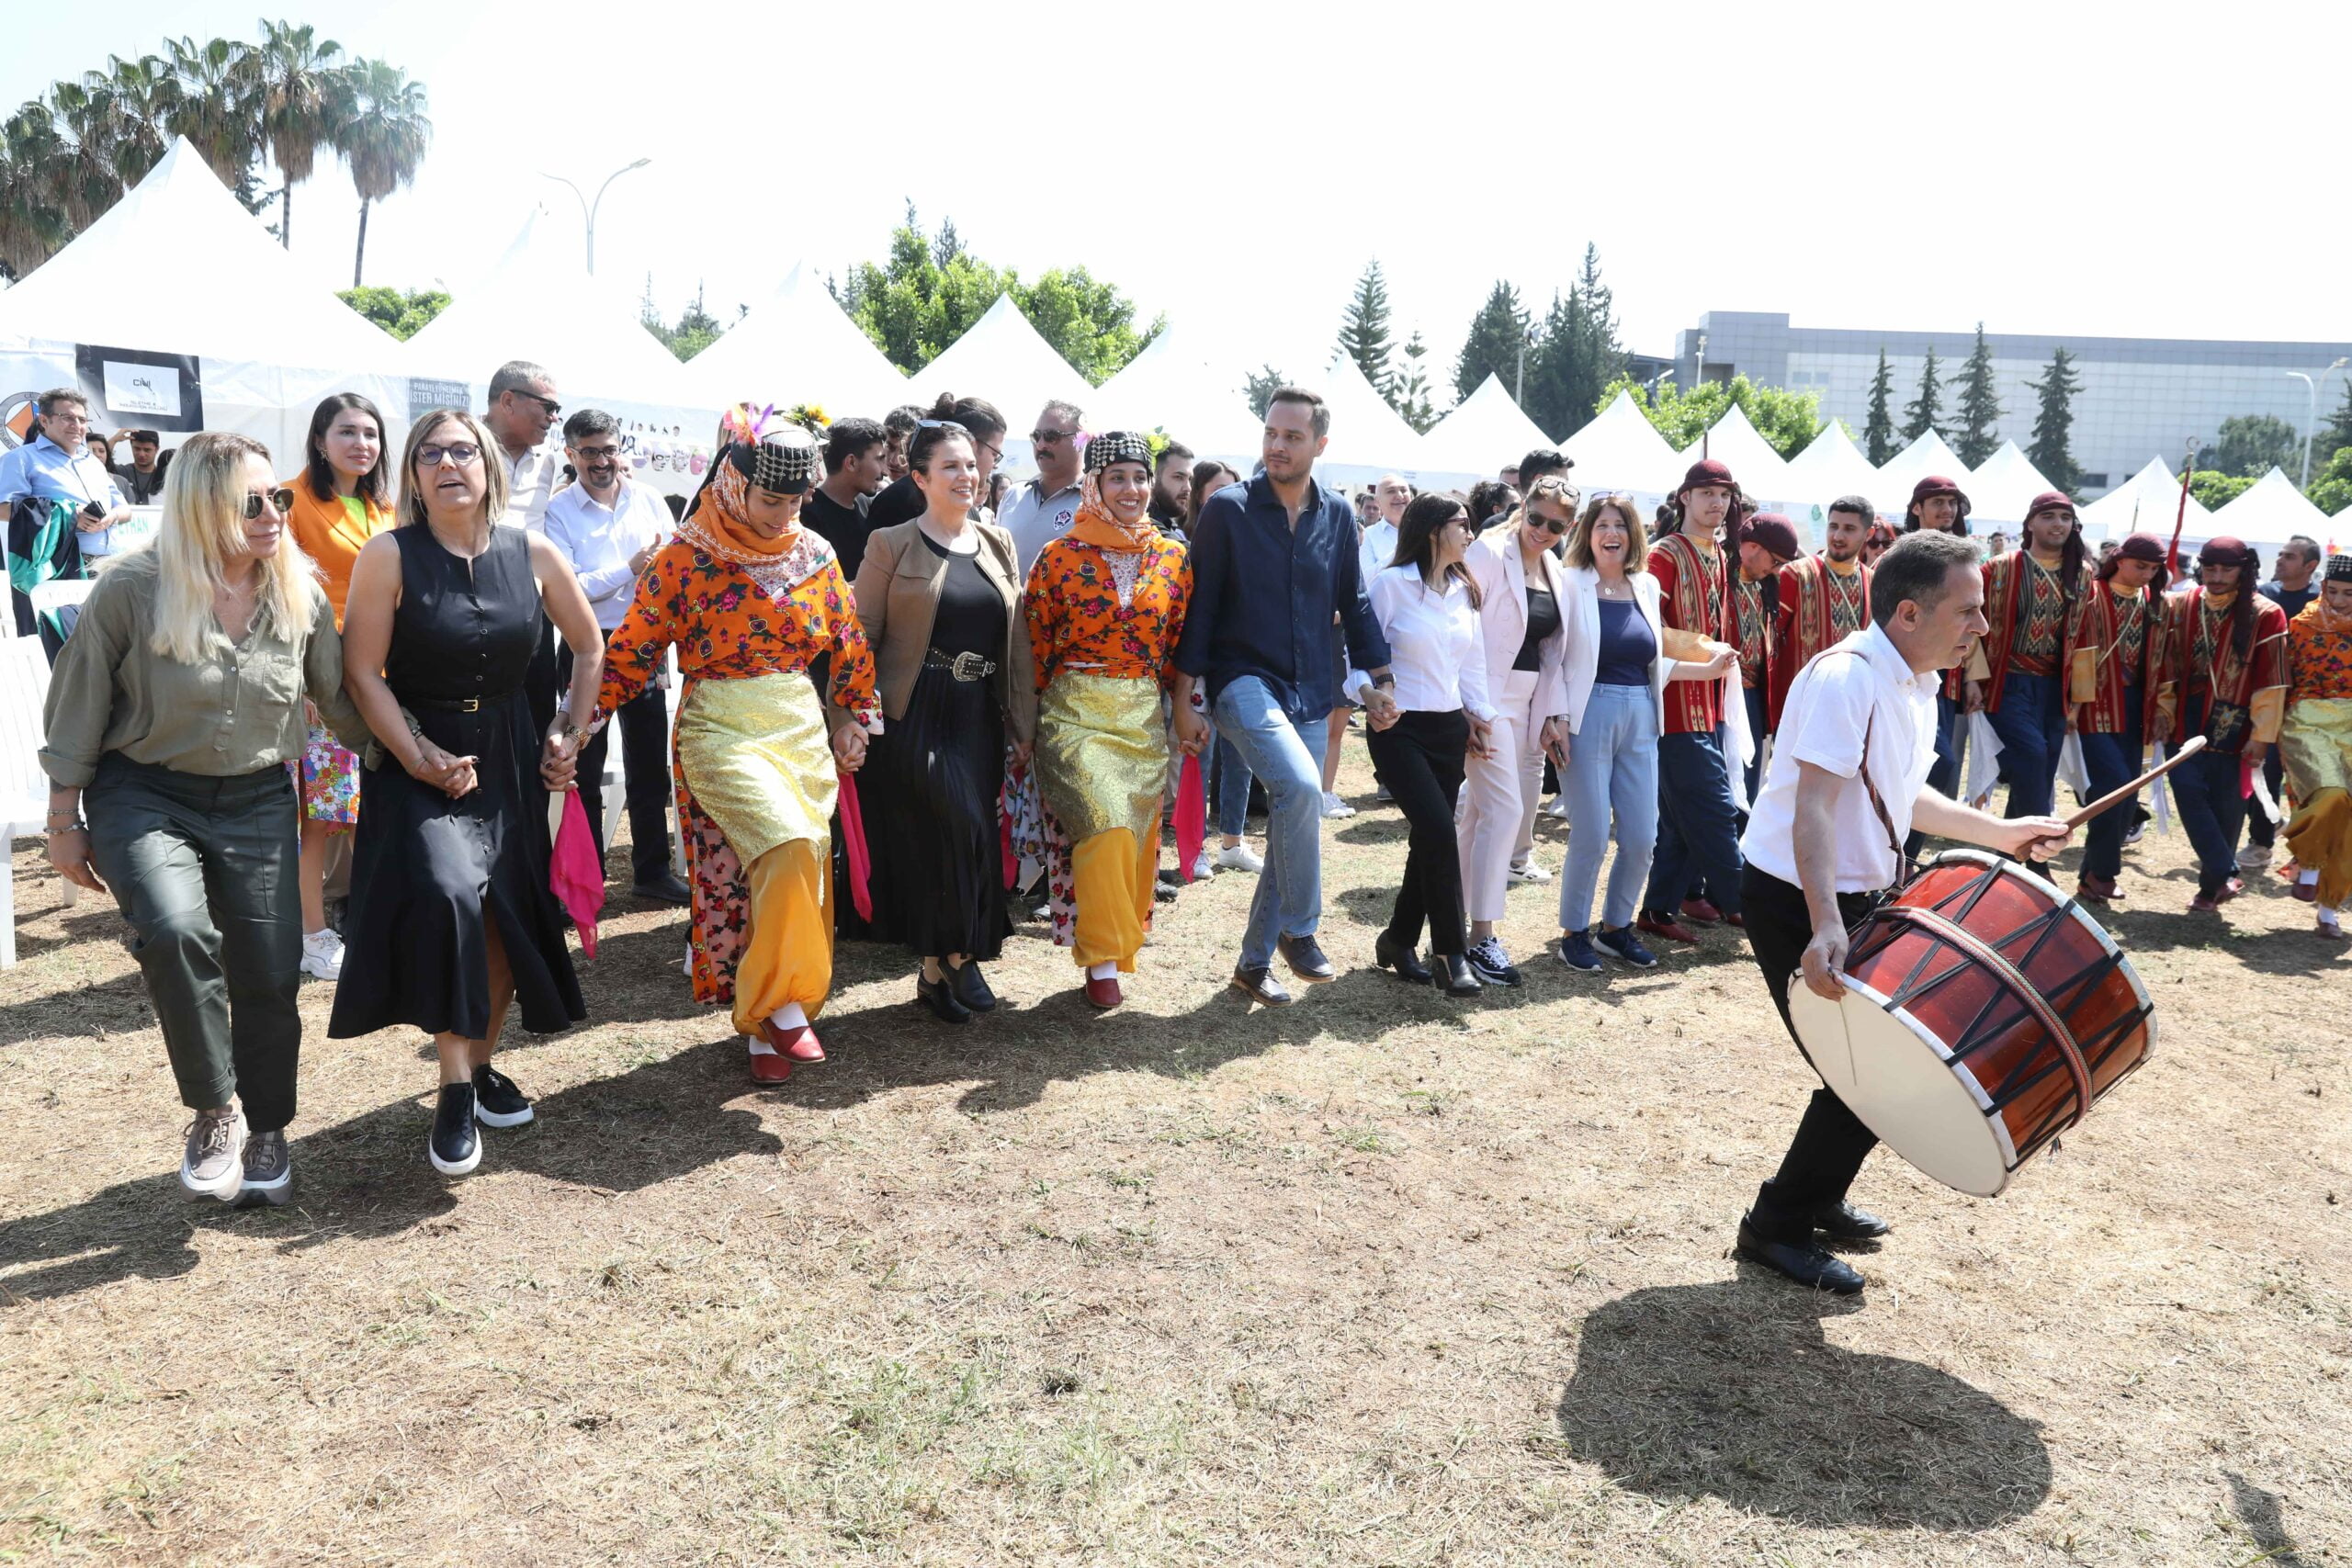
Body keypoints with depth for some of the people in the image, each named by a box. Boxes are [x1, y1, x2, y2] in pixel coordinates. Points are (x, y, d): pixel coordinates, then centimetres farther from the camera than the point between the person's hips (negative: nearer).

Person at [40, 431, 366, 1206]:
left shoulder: (301, 596, -4)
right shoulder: (133, 588, -14)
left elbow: (340, 697, 8)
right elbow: (78, 710, -4)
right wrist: (64, 822, 0)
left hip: (257, 801, 3)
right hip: (144, 794, -3)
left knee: (270, 971, 2)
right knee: (175, 931, -29)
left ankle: (265, 1128, 26)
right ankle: (216, 1111, -8)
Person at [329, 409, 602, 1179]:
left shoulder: (532, 553, -1)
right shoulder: (389, 555, -10)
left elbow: (590, 647, 12)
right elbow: (363, 673, -11)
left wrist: (571, 733, 7)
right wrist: (419, 759, -17)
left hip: (511, 757, 4)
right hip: (419, 757, -4)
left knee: (506, 914, 7)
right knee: (444, 894, -24)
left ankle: (483, 1065, 29)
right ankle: (455, 1092, -13)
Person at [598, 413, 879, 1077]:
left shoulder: (814, 553, 5)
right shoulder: (684, 557, -7)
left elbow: (849, 645, 15)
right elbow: (631, 649, -6)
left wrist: (852, 719, 15)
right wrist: (583, 716, -12)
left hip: (803, 728, 5)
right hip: (721, 730, -5)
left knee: (800, 874, 5)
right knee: (789, 847, -24)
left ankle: (765, 1019, 21)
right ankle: (780, 1002, -9)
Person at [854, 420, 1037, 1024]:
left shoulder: (997, 543, 12)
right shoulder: (891, 545, -1)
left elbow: (1018, 639, 12)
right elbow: (859, 637, -2)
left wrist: (1024, 723, 9)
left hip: (979, 719, 5)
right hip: (914, 719, -4)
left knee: (974, 834, 3)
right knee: (954, 829, -14)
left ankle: (944, 963, 17)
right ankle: (953, 959, 3)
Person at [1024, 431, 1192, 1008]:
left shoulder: (1172, 558, 5)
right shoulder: (1060, 556, -4)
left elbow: (1179, 644, 12)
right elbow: (1035, 646, 1)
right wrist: (1045, 711, 2)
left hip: (1144, 715, 4)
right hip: (1075, 711, -3)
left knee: (1136, 835, 5)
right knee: (1106, 824, -18)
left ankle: (1117, 944, 25)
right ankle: (1102, 959, -5)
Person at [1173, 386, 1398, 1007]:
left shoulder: (1336, 514, 6)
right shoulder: (1228, 508, -6)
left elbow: (1354, 604, 13)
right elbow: (1199, 606, -6)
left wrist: (1381, 681, 6)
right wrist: (1184, 699, -8)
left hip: (1311, 696, 5)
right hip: (1244, 682, -5)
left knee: (1291, 824, 7)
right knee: (1301, 786, -29)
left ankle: (1254, 962, 21)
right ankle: (1299, 929, -12)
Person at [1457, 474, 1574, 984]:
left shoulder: (1554, 570, 12)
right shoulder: (1489, 552, -10)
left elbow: (1553, 650, 15)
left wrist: (1555, 713, 7)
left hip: (1527, 702, 7)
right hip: (1486, 700, -7)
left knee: (1480, 811, 12)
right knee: (1506, 810, -13)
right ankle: (1482, 938, -8)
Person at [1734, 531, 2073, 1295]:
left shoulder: (1916, 686, 8)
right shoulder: (1844, 678, -23)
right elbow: (1813, 808, -31)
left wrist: (1998, 832, 17)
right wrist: (1823, 929, -41)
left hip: (1860, 895, 10)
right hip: (1797, 902, -10)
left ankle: (1821, 1197, 33)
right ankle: (1778, 1226, 10)